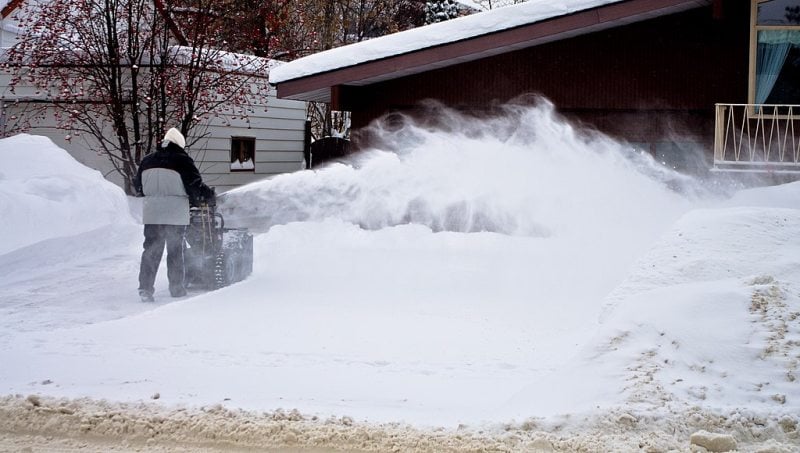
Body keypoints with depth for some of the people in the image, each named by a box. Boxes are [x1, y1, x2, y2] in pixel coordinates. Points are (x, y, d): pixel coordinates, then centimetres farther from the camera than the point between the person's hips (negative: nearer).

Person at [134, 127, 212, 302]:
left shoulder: (147, 160, 9)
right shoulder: (182, 160, -7)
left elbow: (138, 186, 17)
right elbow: (195, 186, -8)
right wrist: (208, 192, 12)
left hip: (151, 213, 3)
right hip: (176, 214, -3)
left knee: (151, 250, 7)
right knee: (175, 251, 8)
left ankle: (145, 287, -3)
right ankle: (176, 287, 14)